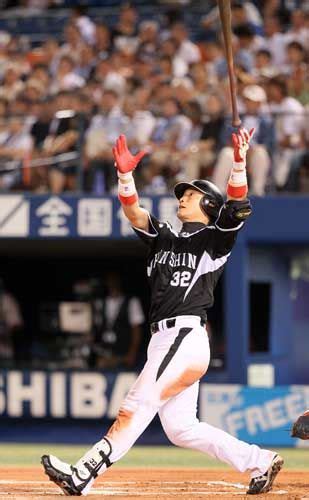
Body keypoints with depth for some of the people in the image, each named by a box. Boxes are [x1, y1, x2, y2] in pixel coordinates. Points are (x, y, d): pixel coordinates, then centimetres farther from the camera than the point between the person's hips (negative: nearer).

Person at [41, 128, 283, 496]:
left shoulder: (215, 239, 4)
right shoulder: (164, 238, 22)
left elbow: (237, 207, -13)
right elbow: (134, 213, 8)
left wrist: (238, 163, -27)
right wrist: (125, 175, -7)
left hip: (187, 337, -8)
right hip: (162, 339, 8)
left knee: (135, 409, -15)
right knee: (179, 428, 8)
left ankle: (82, 477, -22)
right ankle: (260, 462, 16)